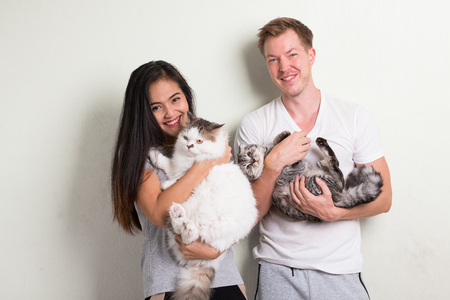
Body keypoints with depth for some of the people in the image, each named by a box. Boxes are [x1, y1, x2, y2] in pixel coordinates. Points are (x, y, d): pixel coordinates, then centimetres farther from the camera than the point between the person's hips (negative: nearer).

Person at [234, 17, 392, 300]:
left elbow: (383, 198, 0)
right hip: (277, 270, 0)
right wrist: (274, 163, -19)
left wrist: (333, 212, -17)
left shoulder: (354, 117, -1)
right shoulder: (254, 125, -2)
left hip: (340, 271, 1)